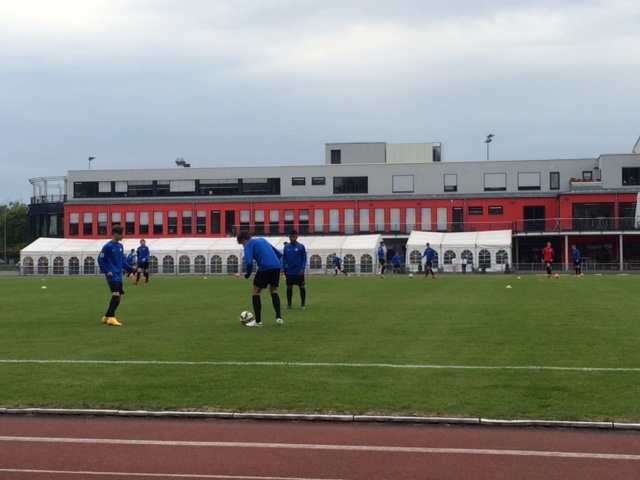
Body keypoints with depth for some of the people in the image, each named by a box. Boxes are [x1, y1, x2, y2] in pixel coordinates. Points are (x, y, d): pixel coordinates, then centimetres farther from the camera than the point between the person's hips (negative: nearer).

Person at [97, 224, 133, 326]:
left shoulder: (120, 246, 12)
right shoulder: (108, 246, -10)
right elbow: (100, 259, -8)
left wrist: (130, 268, 8)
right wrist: (107, 271, -14)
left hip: (119, 276, 9)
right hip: (112, 275, -9)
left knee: (118, 297, 11)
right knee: (116, 294, -23)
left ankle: (107, 317, 22)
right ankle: (111, 318, -25)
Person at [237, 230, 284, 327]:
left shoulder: (248, 245, 6)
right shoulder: (263, 240, 28)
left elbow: (249, 262, -10)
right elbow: (279, 254, 29)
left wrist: (248, 274, 7)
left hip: (265, 268, -6)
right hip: (276, 267, 6)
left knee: (255, 293, 9)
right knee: (273, 291, 24)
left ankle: (258, 321, 9)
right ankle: (279, 317, 15)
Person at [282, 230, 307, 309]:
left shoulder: (301, 246, -5)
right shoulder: (286, 247, 2)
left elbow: (304, 258, -1)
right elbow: (284, 259, 7)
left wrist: (303, 268, -11)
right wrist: (283, 269, 1)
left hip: (299, 272, -2)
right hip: (289, 272, 2)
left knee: (301, 287, 3)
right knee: (289, 287, 7)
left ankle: (303, 304, 13)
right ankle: (289, 304, 16)